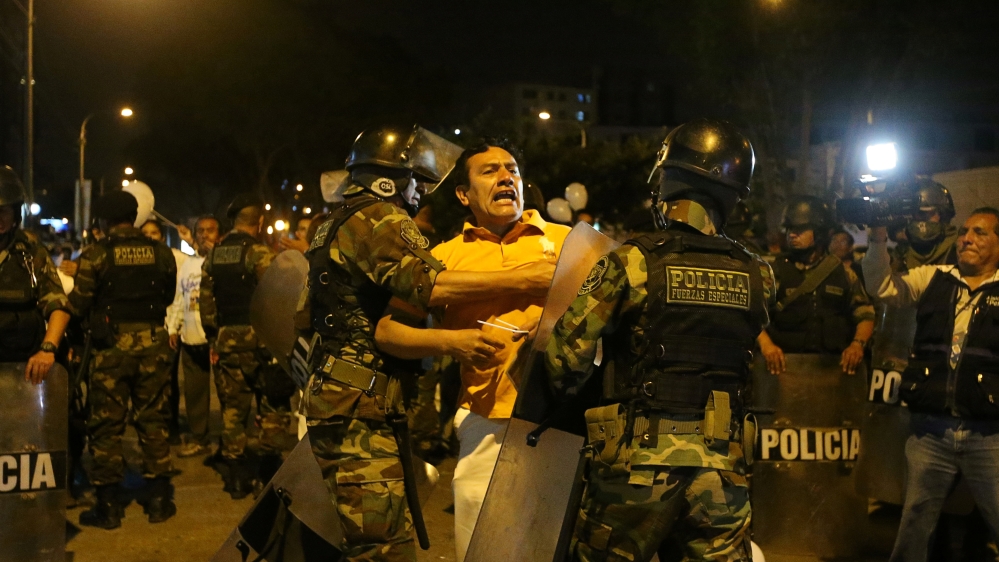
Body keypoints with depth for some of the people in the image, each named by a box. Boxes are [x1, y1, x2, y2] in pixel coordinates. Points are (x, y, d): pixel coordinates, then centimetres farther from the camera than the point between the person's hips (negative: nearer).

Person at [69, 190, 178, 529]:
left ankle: (108, 505, 10)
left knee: (107, 423, 6)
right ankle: (159, 499, 15)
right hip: (152, 342, 3)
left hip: (112, 345, -3)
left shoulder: (96, 254, -9)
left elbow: (78, 304, -8)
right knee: (153, 419, 11)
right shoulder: (160, 252, 0)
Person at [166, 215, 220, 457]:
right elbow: (178, 299, 18)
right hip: (191, 337, 6)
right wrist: (173, 328, 14)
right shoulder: (187, 264, 17)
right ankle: (198, 438, 24)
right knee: (194, 389, 12)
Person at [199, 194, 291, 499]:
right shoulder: (260, 253, -12)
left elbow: (205, 301, 9)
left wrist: (213, 336, 17)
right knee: (273, 404, 7)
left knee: (232, 407, 10)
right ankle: (269, 467, 5)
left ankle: (236, 477, 13)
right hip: (258, 339, -5)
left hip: (225, 340, 6)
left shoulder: (213, 256, 8)